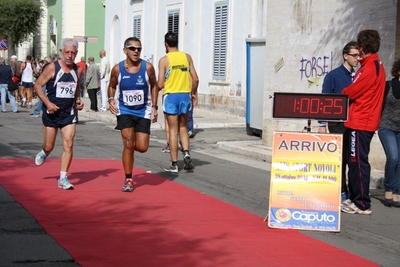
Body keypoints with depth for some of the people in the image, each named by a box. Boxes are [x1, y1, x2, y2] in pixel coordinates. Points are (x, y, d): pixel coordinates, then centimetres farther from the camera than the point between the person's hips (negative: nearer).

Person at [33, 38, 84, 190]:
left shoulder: (78, 70, 2)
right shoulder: (52, 68, -12)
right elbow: (38, 85, -7)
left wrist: (78, 100, 2)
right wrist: (47, 103, -18)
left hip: (69, 113, 3)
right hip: (51, 113, -3)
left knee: (68, 145, -8)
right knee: (49, 146, 7)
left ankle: (63, 178, -2)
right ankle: (43, 153, 45)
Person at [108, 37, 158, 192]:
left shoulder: (148, 67, -11)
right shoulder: (117, 69, -10)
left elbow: (154, 86, 5)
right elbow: (111, 86, 7)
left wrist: (154, 106, -1)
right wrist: (111, 99, -13)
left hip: (143, 111, 1)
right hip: (124, 110, -1)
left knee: (142, 147, -5)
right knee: (128, 144, -9)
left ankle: (131, 147, 34)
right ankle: (128, 180, 6)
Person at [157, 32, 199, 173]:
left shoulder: (164, 60, -6)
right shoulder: (187, 57, 4)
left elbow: (160, 84, -9)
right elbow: (195, 79, 2)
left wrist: (157, 85, 14)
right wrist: (193, 93, 18)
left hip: (171, 96, -3)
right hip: (185, 95, 3)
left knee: (173, 130, 2)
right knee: (183, 127, 18)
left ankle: (174, 164, 5)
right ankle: (186, 153, -4)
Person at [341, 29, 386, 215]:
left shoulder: (369, 69, -16)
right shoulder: (377, 66, 16)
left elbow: (350, 93, -13)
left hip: (360, 123, -10)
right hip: (366, 121, 10)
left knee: (358, 163, -6)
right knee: (354, 162, 15)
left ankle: (362, 205, -3)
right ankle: (355, 199, 22)